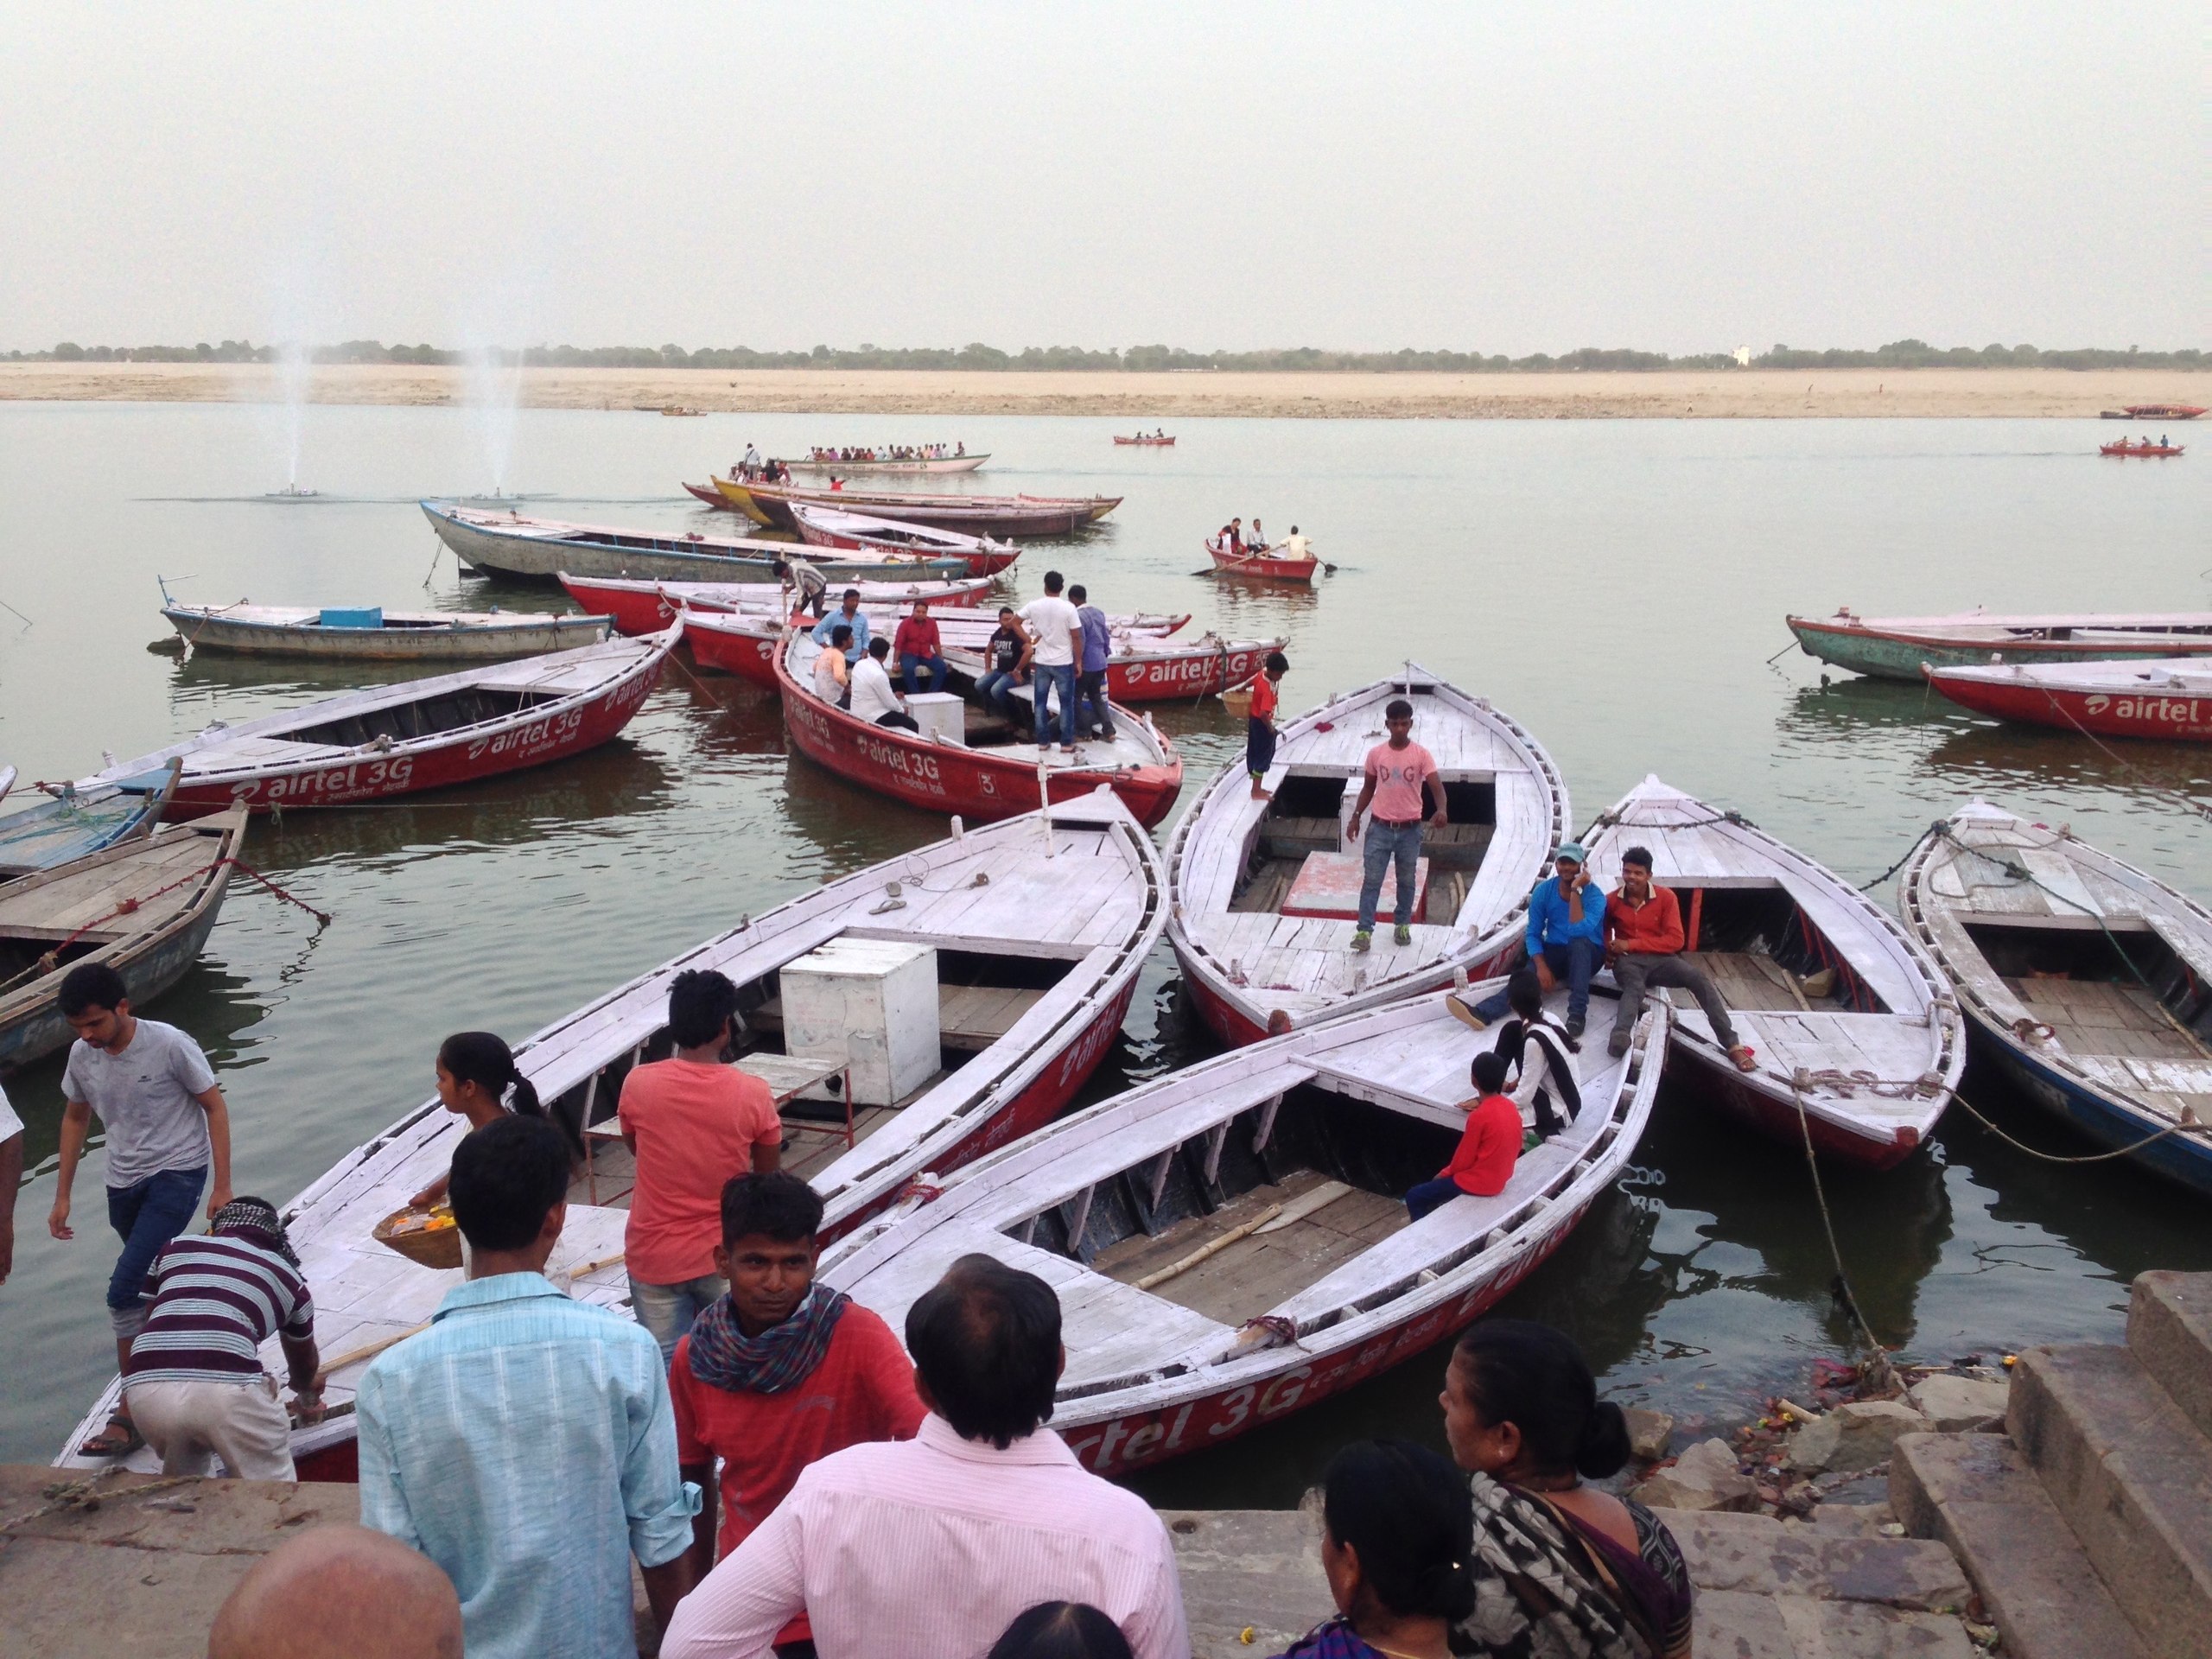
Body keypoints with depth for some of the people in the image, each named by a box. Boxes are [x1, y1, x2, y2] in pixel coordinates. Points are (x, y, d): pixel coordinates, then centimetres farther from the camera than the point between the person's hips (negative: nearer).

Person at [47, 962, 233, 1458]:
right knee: (155, 1284, 16)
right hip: (124, 1181, 6)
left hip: (177, 1174, -6)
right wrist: (62, 1195, 13)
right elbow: (75, 1119, 13)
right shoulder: (82, 1055, -4)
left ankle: (129, 1416, -7)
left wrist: (222, 1186, -12)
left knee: (125, 1290, -16)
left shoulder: (170, 1046, -19)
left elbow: (215, 1108, -10)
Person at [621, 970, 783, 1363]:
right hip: (725, 1257, 0)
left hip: (654, 1256, 1)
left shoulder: (638, 1084, -13)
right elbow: (768, 1171, -1)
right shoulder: (752, 1094, -15)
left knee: (664, 1365, 10)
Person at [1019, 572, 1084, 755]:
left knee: (1039, 702, 13)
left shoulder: (1034, 606, -4)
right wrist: (1078, 662, -1)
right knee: (1066, 704, 7)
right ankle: (1066, 743, 8)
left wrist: (1027, 639, 19)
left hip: (1041, 663, 2)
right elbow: (1076, 638, -11)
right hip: (1063, 663, -2)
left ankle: (1043, 741, 15)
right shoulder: (1068, 608, -13)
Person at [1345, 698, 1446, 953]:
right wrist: (1355, 817, 5)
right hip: (1380, 828, 1)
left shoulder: (1422, 755, -8)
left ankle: (1403, 925, 29)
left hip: (1410, 830, -1)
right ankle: (1364, 930, -2)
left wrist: (1441, 809, -38)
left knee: (1406, 881, 13)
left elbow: (1436, 786, -18)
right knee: (1372, 880, -2)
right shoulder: (1375, 754, -1)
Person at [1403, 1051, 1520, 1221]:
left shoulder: (1479, 1116, -26)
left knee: (1414, 1197, 2)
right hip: (1499, 1179, 8)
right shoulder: (1510, 1107, -3)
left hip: (1477, 1183, -8)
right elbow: (1513, 1148, 10)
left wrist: (1444, 1173, 2)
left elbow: (1464, 1160, -16)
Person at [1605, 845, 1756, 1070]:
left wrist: (1631, 944, -12)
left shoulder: (1666, 898, 0)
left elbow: (1676, 940, -6)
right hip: (1628, 961, -1)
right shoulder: (1611, 900, 4)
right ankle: (1621, 1035, -71)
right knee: (1635, 987, -39)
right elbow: (1603, 931, 24)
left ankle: (1732, 1045, -31)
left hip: (1660, 959, 1)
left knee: (1700, 977, -27)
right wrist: (1608, 947, -2)